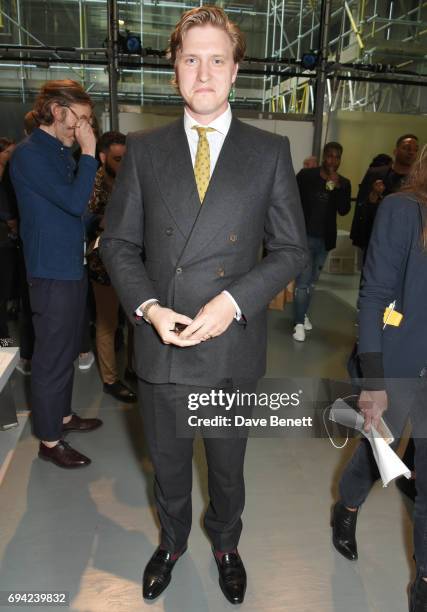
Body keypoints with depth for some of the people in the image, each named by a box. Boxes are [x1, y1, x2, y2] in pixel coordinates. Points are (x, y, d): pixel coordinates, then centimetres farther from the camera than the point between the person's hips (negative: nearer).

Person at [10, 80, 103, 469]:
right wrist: (89, 153, -17)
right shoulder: (29, 153, -14)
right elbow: (75, 202, -23)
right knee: (52, 357, 1)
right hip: (52, 272, -9)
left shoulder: (63, 153, 13)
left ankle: (63, 416, 36)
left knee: (67, 350, 19)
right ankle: (49, 440, 16)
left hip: (72, 266, 9)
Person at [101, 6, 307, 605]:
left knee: (227, 463, 21)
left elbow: (291, 249, -3)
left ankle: (225, 544, 52)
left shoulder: (270, 151, -1)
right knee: (167, 461, 22)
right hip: (160, 344, 1)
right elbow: (118, 242, 3)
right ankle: (172, 541, 52)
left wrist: (233, 301, -17)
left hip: (231, 348, -1)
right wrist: (147, 307, -14)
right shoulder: (143, 149, 2)